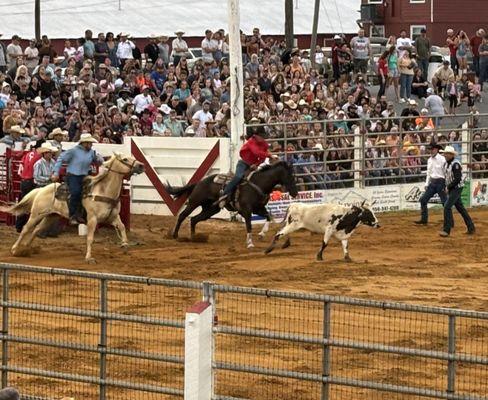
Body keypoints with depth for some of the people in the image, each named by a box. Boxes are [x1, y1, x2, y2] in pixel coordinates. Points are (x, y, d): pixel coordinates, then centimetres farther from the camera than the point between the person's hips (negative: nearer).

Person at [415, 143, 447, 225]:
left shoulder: (442, 159, -12)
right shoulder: (429, 160, 10)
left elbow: (446, 173, -12)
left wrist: (447, 186, -15)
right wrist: (427, 184, 12)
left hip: (440, 182, -7)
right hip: (432, 182, 7)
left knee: (445, 202, -4)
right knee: (423, 200, 4)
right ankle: (424, 219, 12)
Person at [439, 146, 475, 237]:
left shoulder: (455, 164, -19)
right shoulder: (447, 163, 8)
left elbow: (457, 179, -24)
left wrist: (449, 186, -16)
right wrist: (447, 187, 4)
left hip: (457, 188, -10)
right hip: (451, 189, 10)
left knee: (447, 207, -14)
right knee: (460, 208, 14)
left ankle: (446, 230, -10)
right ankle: (471, 228, 22)